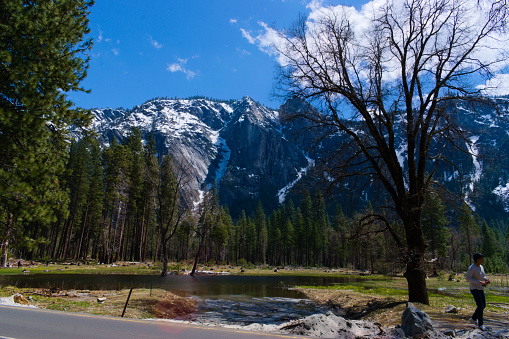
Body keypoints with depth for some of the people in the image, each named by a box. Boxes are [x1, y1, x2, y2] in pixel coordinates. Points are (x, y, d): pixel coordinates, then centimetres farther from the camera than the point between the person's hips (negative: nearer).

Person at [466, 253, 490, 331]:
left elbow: (484, 276, 21)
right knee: (480, 307, -9)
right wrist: (480, 282, -28)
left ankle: (473, 319, 29)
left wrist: (486, 279, -3)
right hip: (474, 289, -9)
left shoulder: (481, 267, 7)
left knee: (483, 305, 14)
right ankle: (481, 324, 5)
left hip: (481, 289, 9)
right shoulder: (472, 268, -19)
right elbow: (468, 278, -24)